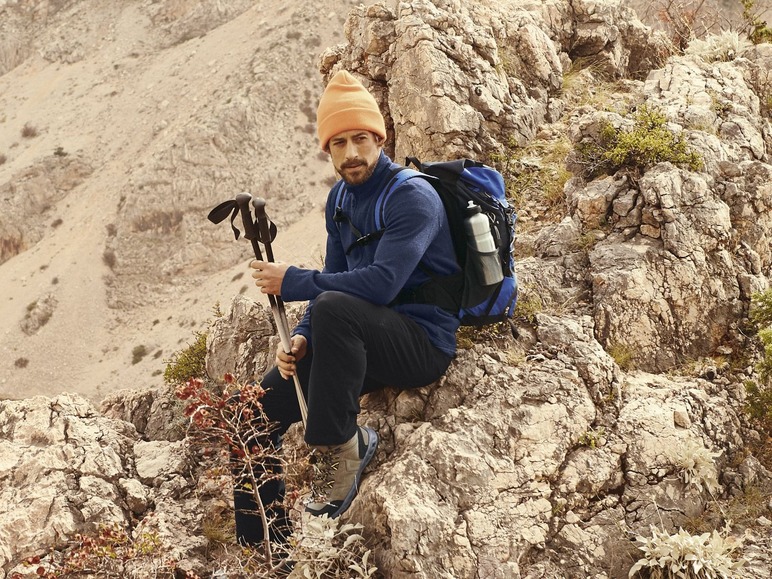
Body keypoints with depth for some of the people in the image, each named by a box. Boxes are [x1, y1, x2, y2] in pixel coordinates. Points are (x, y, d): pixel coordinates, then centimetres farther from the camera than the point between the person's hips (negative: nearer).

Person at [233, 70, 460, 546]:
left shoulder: (412, 197, -15)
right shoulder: (340, 199, 10)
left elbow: (381, 283, -27)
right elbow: (336, 279, 11)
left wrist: (294, 282, -20)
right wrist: (301, 340, -7)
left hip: (425, 342, -8)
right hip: (370, 342, 8)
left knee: (333, 308, -36)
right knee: (259, 409, -2)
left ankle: (338, 448, -21)